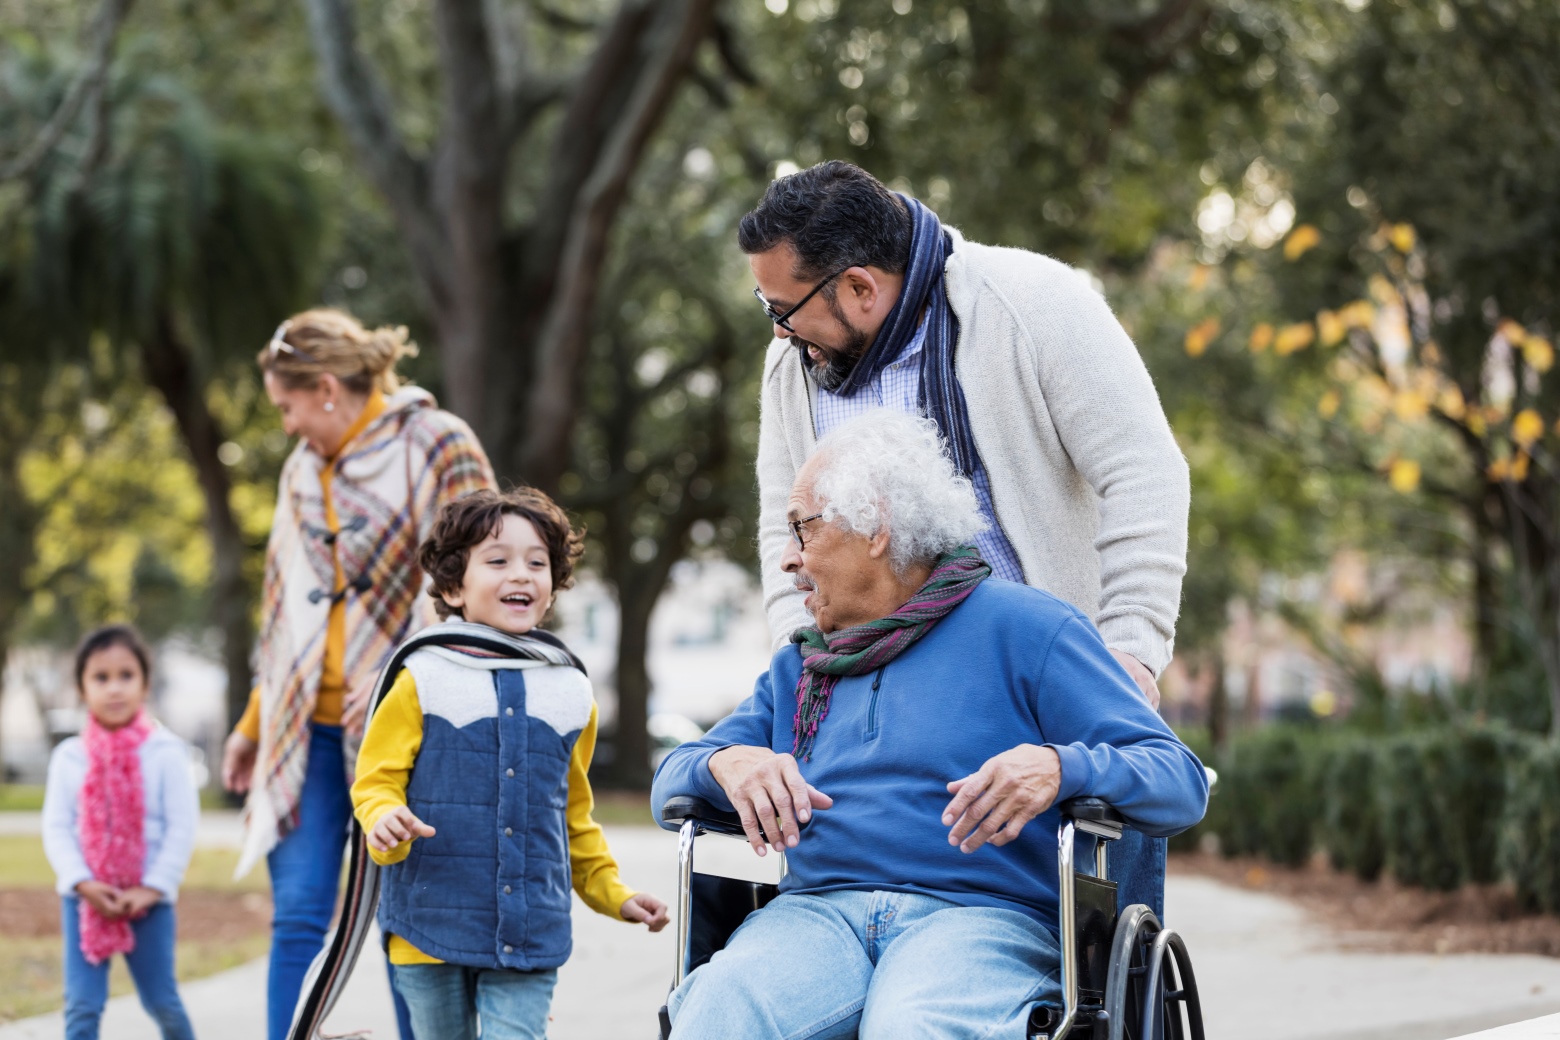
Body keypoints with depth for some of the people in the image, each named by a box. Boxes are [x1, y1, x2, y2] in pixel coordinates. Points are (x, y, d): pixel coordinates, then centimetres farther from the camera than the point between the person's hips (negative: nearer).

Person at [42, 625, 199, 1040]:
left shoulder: (166, 752, -6)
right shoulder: (68, 756, 0)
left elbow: (182, 826, -8)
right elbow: (56, 826, -2)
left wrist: (152, 888, -14)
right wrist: (82, 883, -15)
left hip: (148, 899, -1)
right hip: (85, 898, 1)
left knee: (162, 1002, 8)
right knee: (82, 1006, -3)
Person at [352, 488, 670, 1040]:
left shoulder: (571, 692, 10)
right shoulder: (423, 679, -2)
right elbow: (376, 780, -2)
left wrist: (612, 892, 21)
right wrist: (385, 822, -23)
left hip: (529, 930, 2)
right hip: (431, 922, -2)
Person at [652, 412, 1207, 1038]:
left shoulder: (1022, 627, 8)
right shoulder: (795, 670, 26)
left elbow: (1182, 783, 1)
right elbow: (671, 780, 21)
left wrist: (1059, 768, -21)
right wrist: (727, 764, -4)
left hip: (981, 915, -3)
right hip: (817, 913, 4)